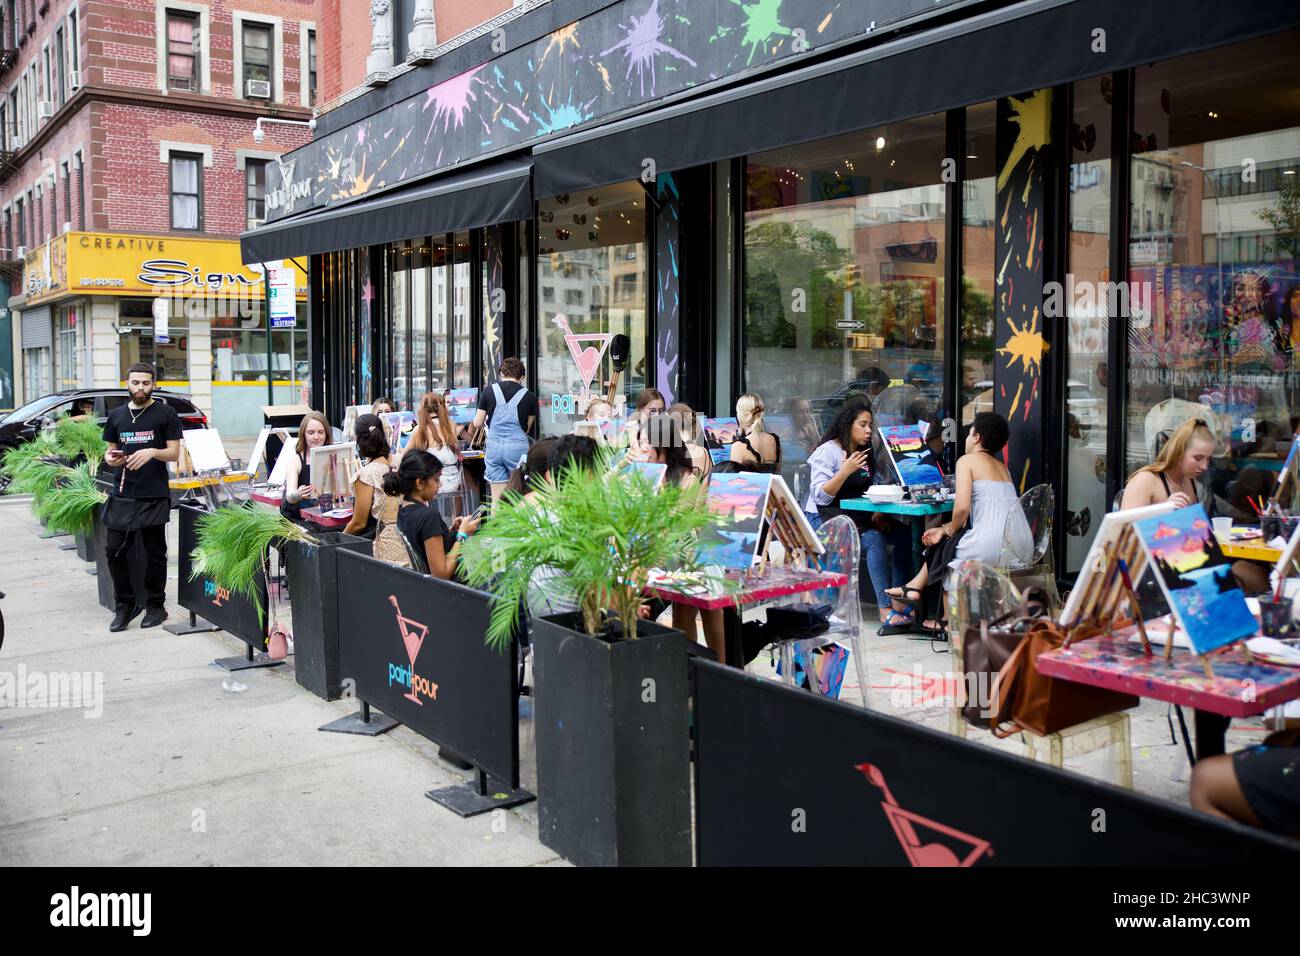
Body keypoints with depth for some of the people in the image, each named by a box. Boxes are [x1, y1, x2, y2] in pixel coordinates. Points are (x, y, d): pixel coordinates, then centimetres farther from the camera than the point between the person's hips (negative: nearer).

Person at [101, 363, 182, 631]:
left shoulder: (165, 413, 1)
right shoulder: (116, 415, 14)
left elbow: (174, 453, -2)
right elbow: (110, 450, 20)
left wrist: (152, 452, -21)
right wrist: (110, 458, -3)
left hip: (154, 496, -4)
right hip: (122, 495, 4)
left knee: (154, 553, 3)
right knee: (114, 551, 1)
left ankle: (155, 606, 16)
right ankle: (124, 605, 15)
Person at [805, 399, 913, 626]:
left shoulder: (866, 454, 18)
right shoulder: (827, 452, -6)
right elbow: (820, 496, -15)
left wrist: (878, 514, -1)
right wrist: (845, 471, -26)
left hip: (857, 518, 7)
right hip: (825, 521, -7)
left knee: (903, 534, -16)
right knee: (874, 539, -31)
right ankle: (885, 610, -32)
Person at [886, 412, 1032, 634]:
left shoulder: (967, 460, 0)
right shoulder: (1001, 466, 24)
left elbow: (962, 507, -13)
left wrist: (950, 530, 8)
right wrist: (945, 528, 25)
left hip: (993, 548, -7)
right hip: (1022, 548, 7)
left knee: (946, 544, 22)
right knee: (948, 539, 27)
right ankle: (916, 589, 34)